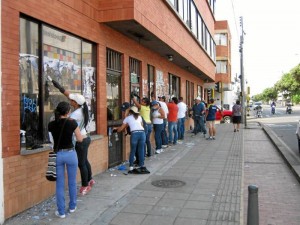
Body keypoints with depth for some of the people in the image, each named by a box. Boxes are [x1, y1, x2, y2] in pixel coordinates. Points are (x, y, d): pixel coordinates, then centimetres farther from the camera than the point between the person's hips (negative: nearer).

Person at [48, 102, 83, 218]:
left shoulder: (51, 124, -3)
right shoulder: (72, 123, -11)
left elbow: (51, 139, 8)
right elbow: (80, 139, -3)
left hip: (57, 155, 2)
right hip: (70, 154, -2)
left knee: (60, 184, 9)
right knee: (72, 182, 15)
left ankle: (61, 211, 13)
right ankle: (72, 206, 30)